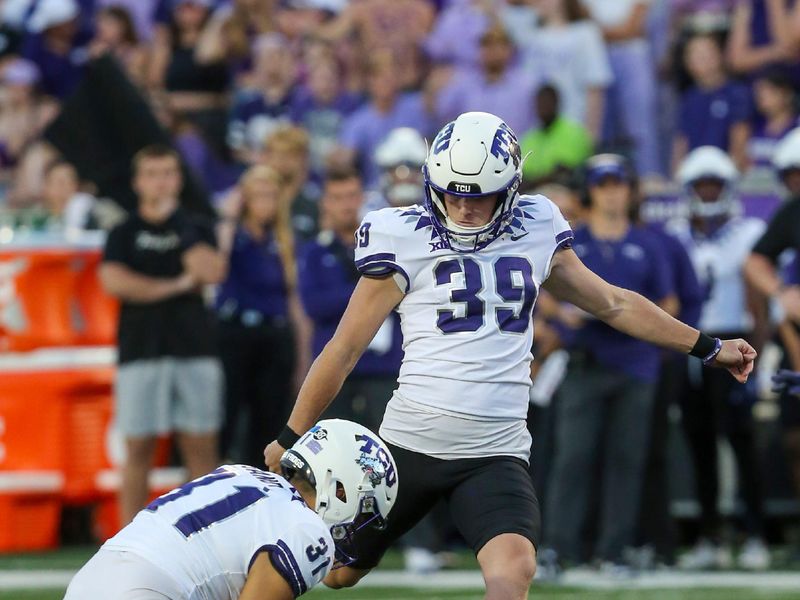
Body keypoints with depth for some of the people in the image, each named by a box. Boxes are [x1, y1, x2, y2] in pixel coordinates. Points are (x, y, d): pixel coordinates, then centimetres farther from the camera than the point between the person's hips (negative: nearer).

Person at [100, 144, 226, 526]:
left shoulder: (196, 229, 12)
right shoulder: (124, 234, 8)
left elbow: (213, 272, -6)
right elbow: (114, 281, -8)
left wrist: (178, 225, -4)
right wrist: (176, 285, -6)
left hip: (194, 348, 1)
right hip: (140, 351, -1)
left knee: (201, 447, -1)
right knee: (139, 448, -2)